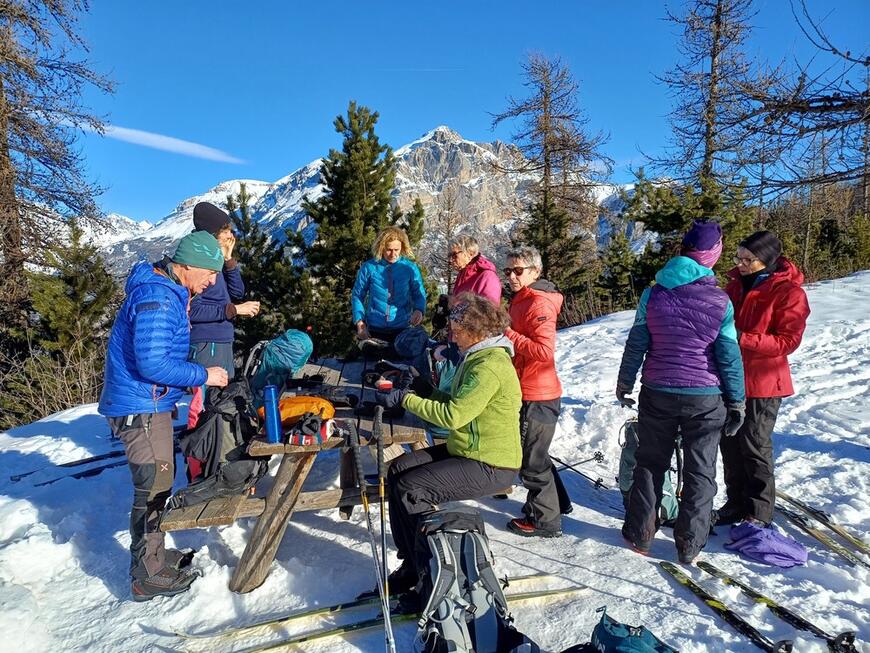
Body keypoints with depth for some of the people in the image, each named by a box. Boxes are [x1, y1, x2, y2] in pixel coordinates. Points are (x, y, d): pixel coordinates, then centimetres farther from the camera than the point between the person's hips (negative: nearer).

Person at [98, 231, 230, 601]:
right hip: (141, 407, -10)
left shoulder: (169, 292, 10)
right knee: (154, 487, -1)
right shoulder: (157, 299, -23)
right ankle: (148, 577, 12)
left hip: (152, 403, 10)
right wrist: (203, 376, -18)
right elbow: (152, 364, -27)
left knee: (156, 484, 19)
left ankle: (152, 554, 35)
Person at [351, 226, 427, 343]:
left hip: (401, 329, 0)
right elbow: (357, 296, 4)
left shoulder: (410, 268, -3)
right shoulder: (368, 267, -4)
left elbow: (419, 294, 4)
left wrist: (418, 310, -18)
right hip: (374, 329, 0)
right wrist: (360, 323, -6)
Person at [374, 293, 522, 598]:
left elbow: (453, 415, -27)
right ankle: (412, 560, 9)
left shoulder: (490, 366, -22)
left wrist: (405, 399, -20)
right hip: (466, 451, 11)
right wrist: (424, 389, 2)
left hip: (490, 466, -11)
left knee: (409, 489, -18)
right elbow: (458, 405, 15)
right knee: (398, 469, 2)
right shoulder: (478, 356, 12)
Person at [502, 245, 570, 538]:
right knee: (535, 455, 23)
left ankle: (546, 521, 18)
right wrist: (505, 334, 8)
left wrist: (509, 335, -22)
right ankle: (555, 503, 39)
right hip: (529, 393, 10)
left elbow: (544, 351, -28)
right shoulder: (522, 300, 13)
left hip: (536, 397, -10)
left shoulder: (539, 304, -19)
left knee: (532, 461, 2)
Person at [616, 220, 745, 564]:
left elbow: (636, 345, -1)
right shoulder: (719, 301, -9)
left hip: (657, 394, 1)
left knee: (650, 464, 16)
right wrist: (737, 401, 5)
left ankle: (639, 535, 24)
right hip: (705, 398, -1)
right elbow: (729, 355, -5)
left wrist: (625, 384, 12)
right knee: (700, 471, 13)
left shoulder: (653, 295, -6)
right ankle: (689, 545, 20)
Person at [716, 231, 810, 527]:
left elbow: (787, 342, -17)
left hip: (762, 381, -6)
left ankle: (759, 512, 19)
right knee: (729, 442, 13)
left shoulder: (789, 292, -11)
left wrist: (743, 338, -26)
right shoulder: (737, 284, 8)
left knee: (754, 445, 2)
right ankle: (737, 502, 29)